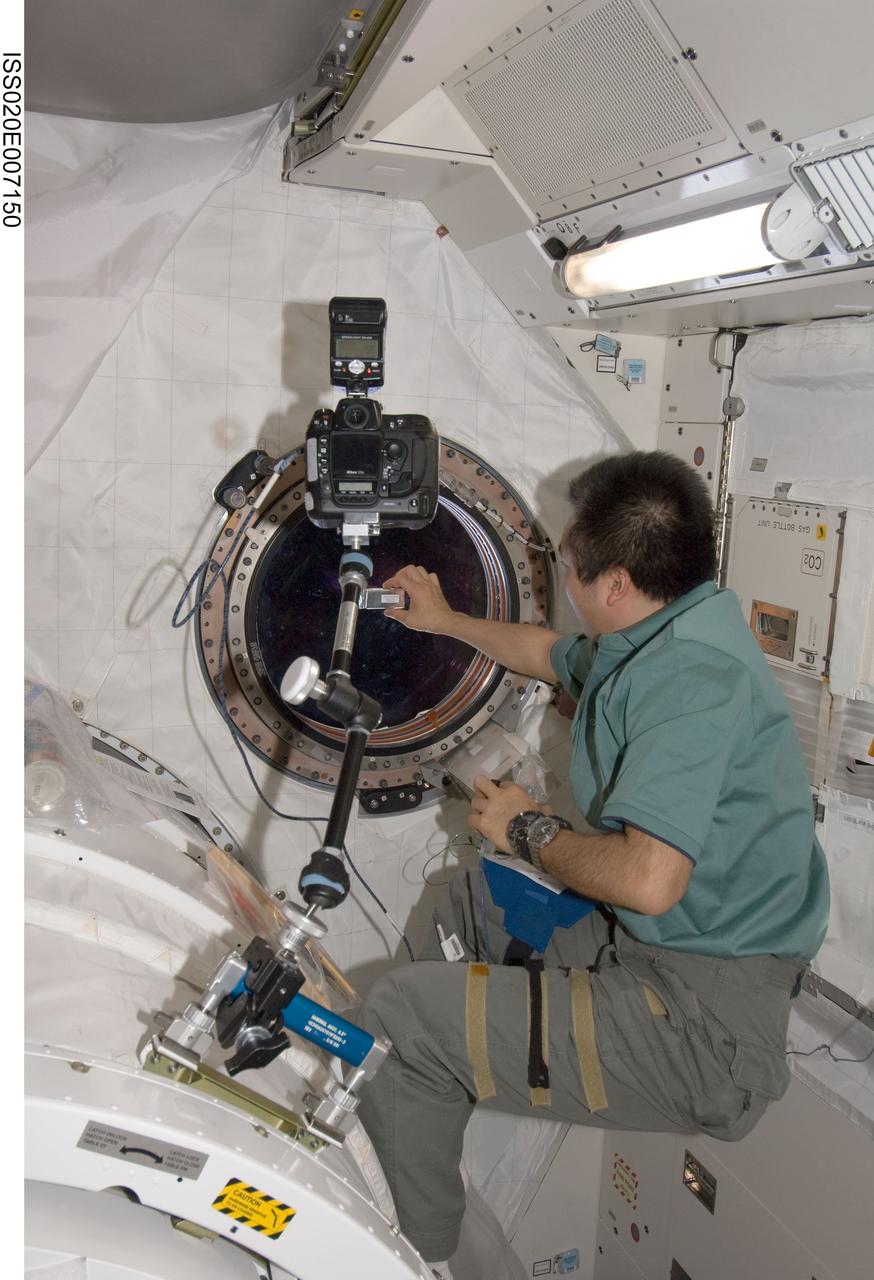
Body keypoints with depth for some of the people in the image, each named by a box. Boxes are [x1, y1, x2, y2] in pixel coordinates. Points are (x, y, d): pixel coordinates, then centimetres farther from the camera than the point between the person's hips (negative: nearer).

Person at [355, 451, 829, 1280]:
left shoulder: (692, 669, -25)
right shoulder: (668, 632, 6)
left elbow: (649, 879, -34)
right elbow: (554, 657, 28)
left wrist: (530, 829, -16)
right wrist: (445, 620, 35)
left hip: (709, 1024, -10)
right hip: (644, 941, 11)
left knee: (398, 1017, -13)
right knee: (474, 894, 26)